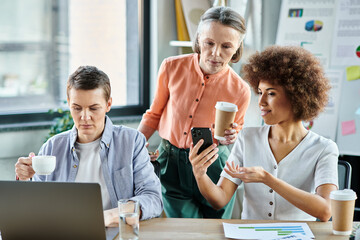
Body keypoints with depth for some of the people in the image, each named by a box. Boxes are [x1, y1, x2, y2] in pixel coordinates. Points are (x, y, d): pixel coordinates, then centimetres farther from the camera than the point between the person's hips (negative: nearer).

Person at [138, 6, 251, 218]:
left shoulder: (240, 90, -10)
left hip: (213, 168, 0)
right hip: (170, 164, 0)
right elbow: (155, 115, 7)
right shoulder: (172, 68, -8)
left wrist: (230, 138, -14)